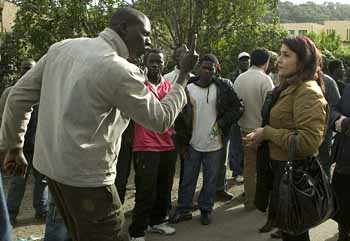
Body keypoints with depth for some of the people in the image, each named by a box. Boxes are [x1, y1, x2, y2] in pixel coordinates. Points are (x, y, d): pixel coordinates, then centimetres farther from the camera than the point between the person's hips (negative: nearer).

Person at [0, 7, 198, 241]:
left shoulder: (62, 47, 3)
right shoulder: (120, 71, -19)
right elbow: (162, 120, -10)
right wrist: (185, 73, -2)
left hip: (51, 165, 8)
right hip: (87, 176, -8)